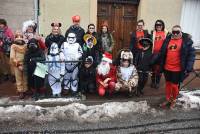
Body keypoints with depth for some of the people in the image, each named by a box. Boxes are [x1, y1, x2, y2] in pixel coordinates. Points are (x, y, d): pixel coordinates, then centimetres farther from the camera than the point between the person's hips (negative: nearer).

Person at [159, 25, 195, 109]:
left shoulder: (186, 41, -8)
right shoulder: (167, 40, 3)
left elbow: (191, 54, -9)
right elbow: (162, 53, 8)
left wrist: (188, 68, -15)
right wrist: (161, 65, 8)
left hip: (178, 69, -4)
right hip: (167, 68, 4)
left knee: (175, 85, 9)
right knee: (168, 84, 16)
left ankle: (174, 100, 32)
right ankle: (168, 99, 34)